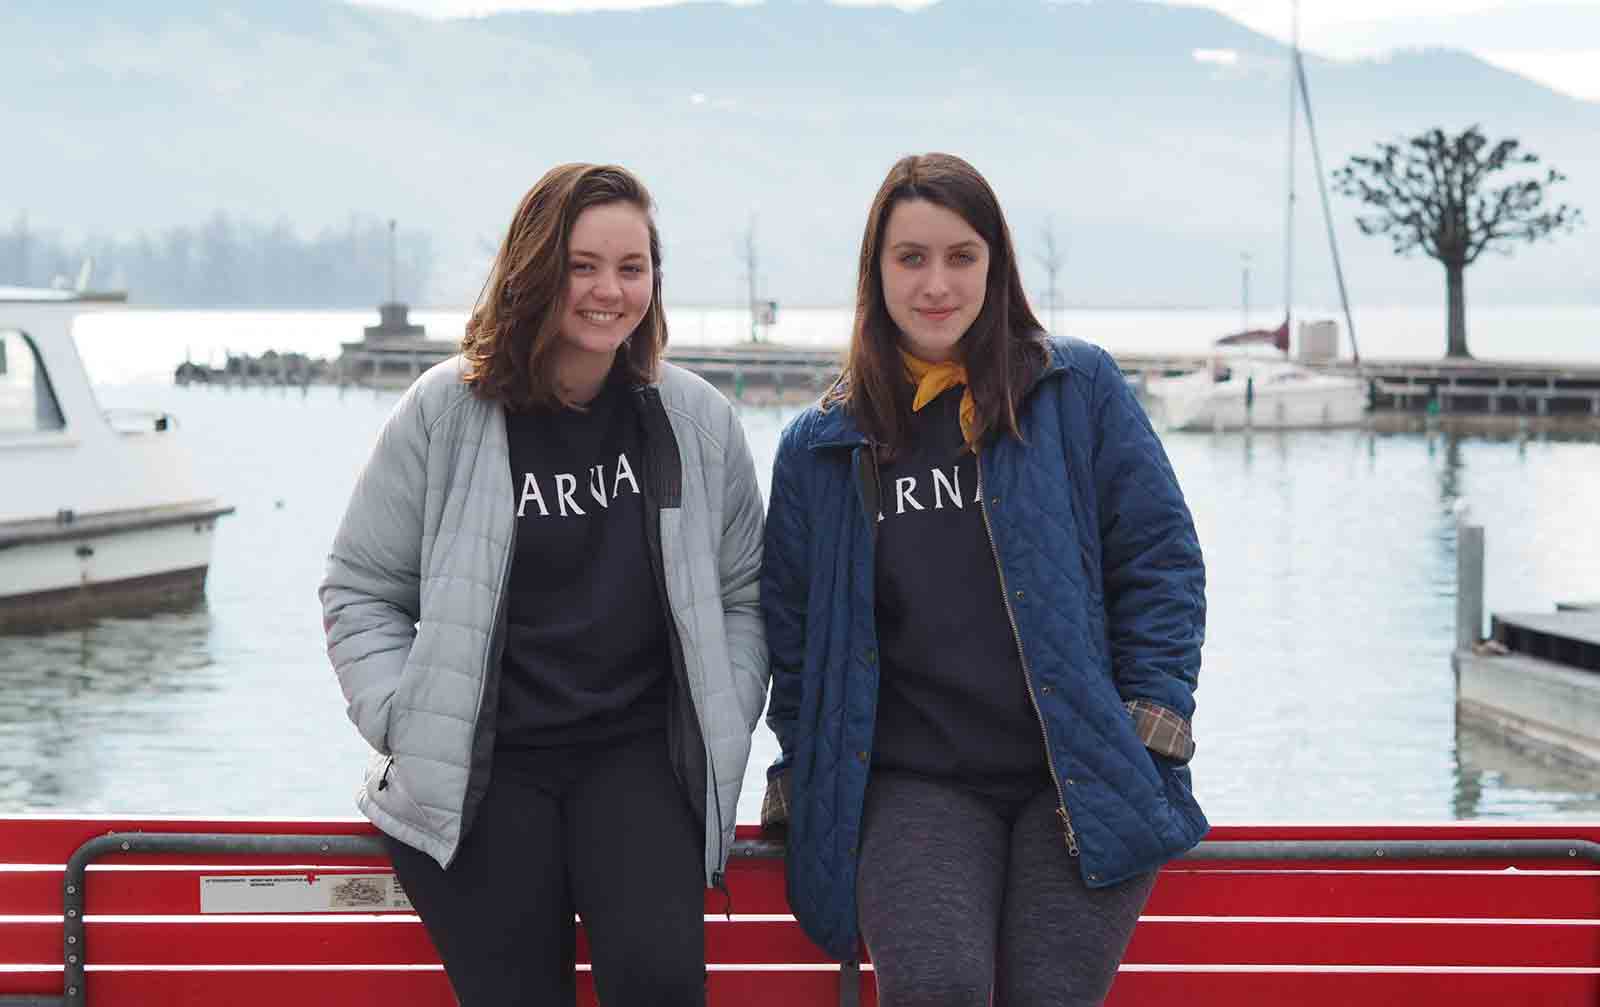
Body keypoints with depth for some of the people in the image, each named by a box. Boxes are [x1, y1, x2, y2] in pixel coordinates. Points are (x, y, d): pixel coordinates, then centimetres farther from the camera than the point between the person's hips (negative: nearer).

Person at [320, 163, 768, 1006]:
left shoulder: (698, 421, 7)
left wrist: (722, 731, 3)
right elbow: (360, 589, 7)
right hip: (481, 771, -1)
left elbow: (741, 594, 15)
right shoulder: (446, 413, 1)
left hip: (638, 755, 1)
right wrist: (408, 727, -5)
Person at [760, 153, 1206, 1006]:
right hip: (917, 786, 1)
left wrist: (1152, 732, -3)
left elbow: (1161, 559, 5)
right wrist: (803, 776, 10)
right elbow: (791, 624, 18)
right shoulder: (821, 444, 12)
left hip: (1084, 780, -1)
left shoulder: (1080, 390, 6)